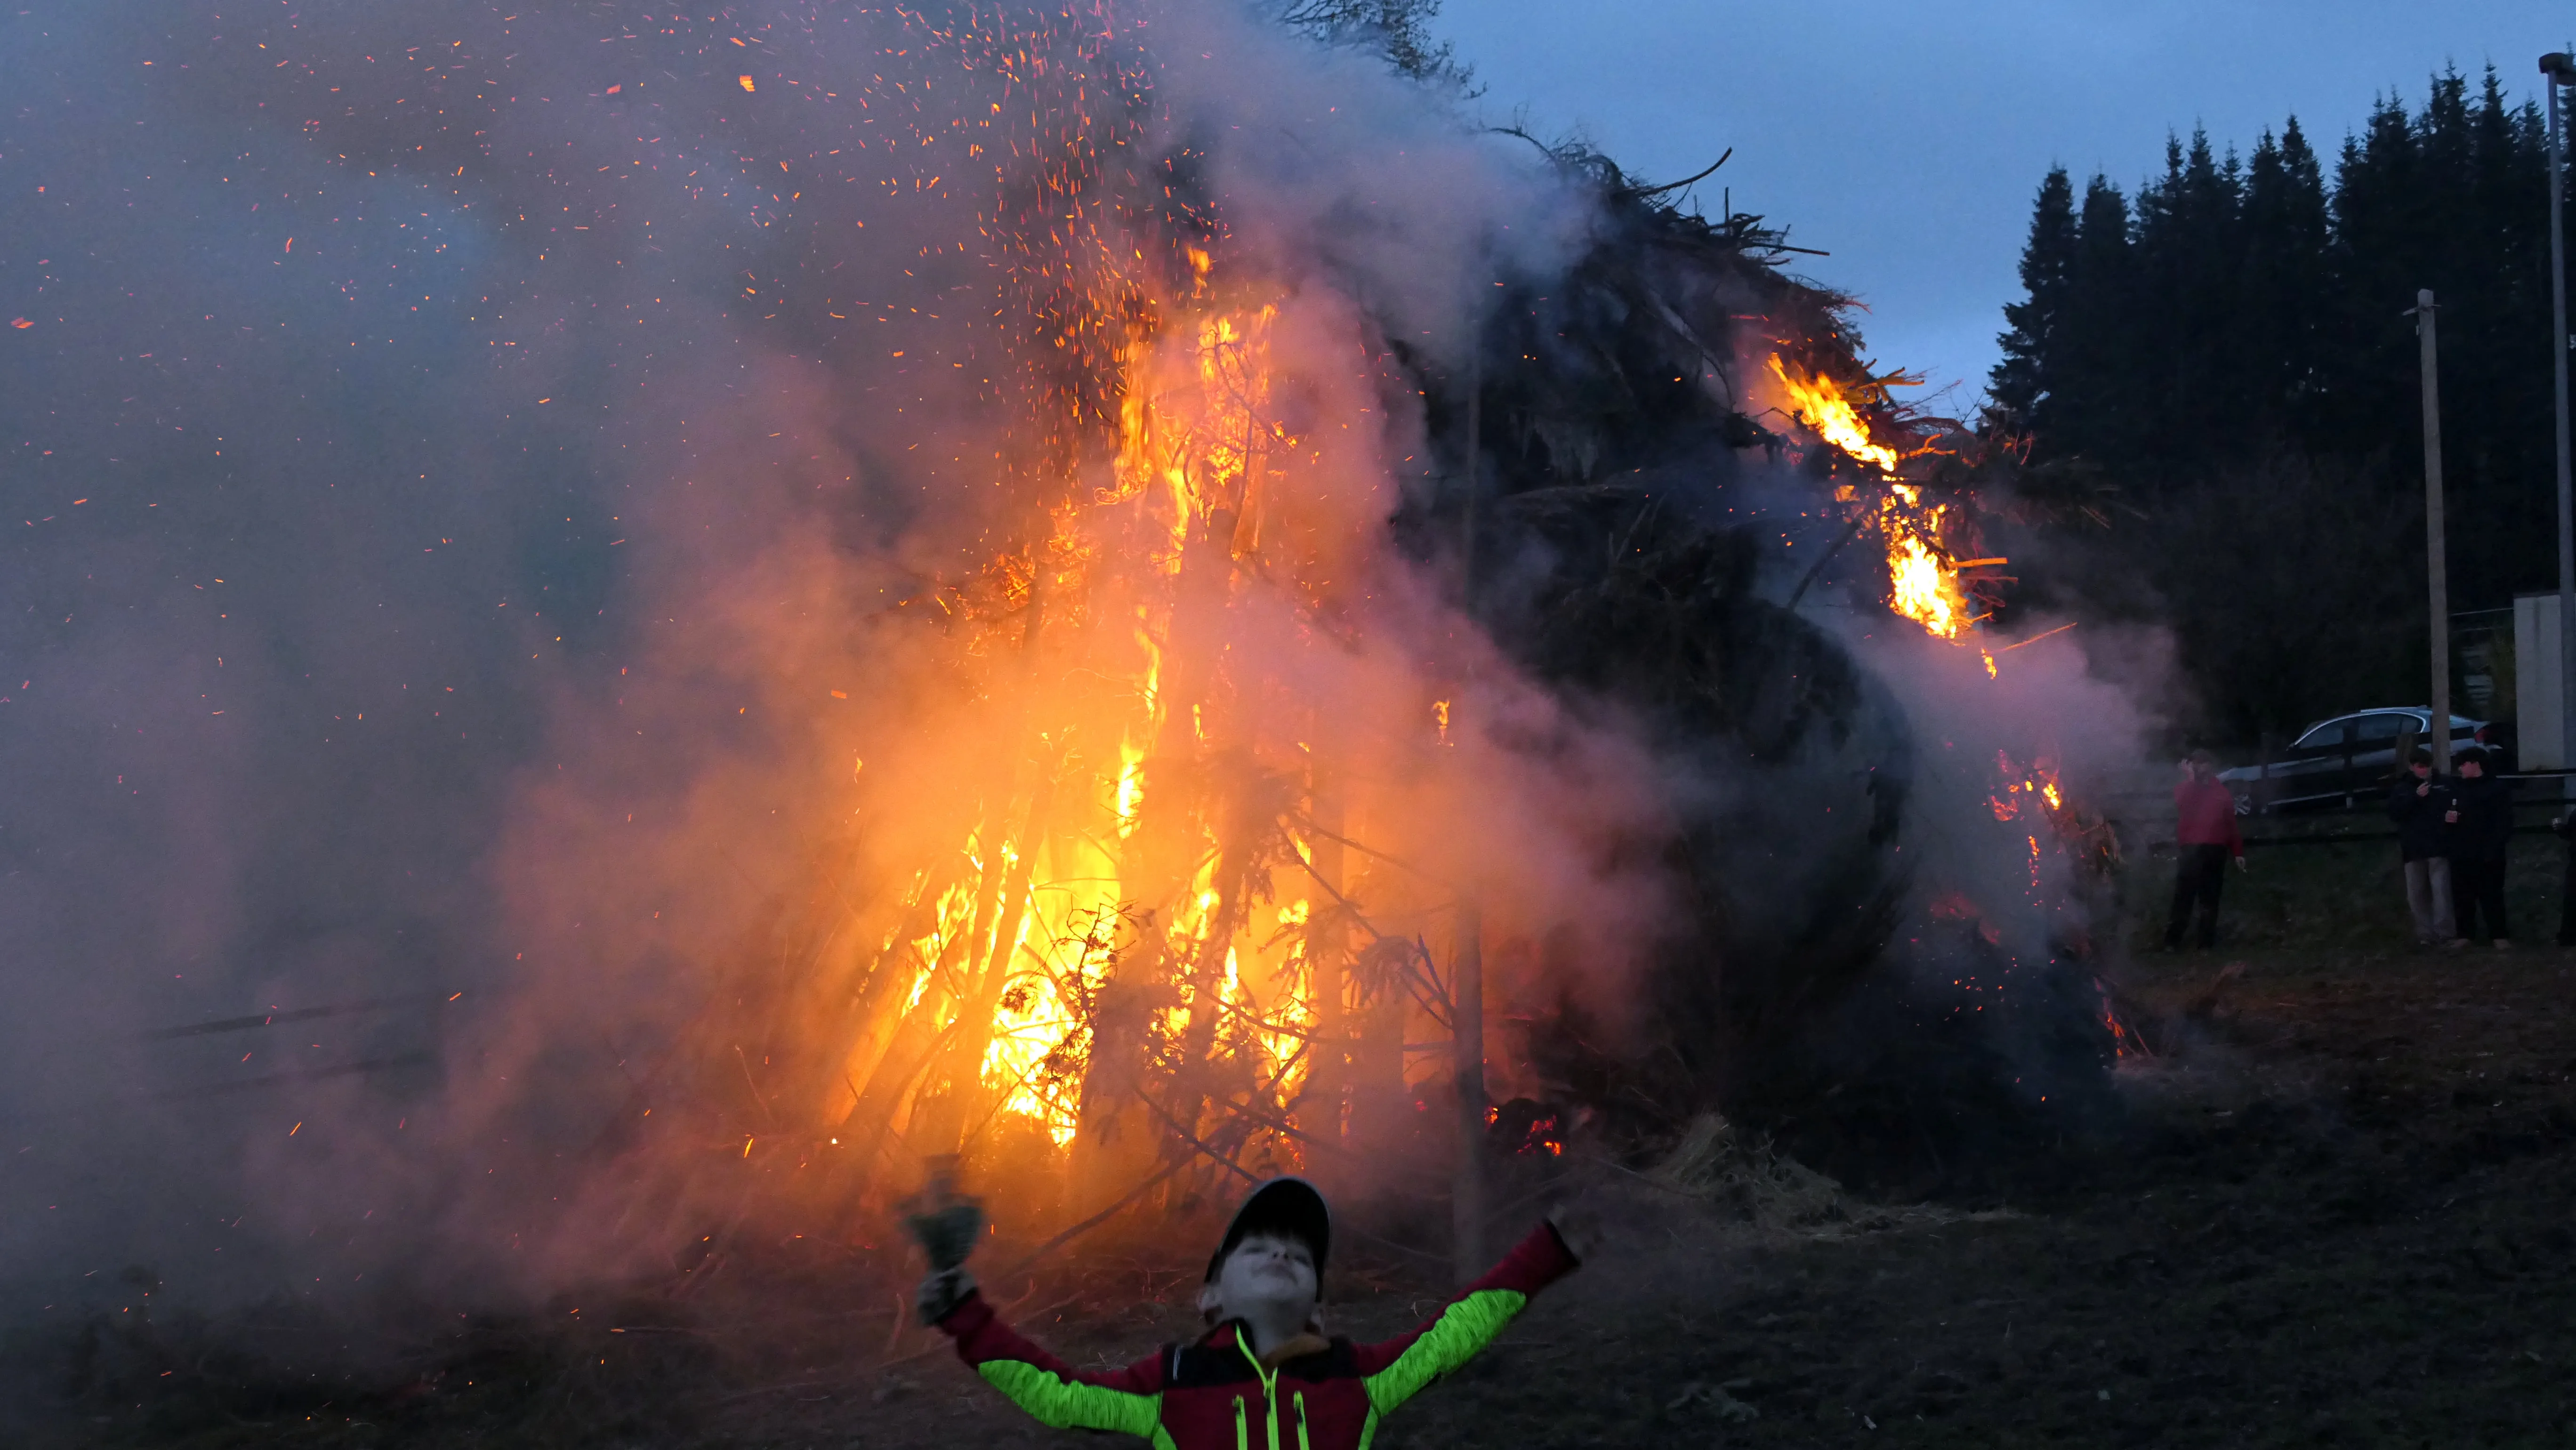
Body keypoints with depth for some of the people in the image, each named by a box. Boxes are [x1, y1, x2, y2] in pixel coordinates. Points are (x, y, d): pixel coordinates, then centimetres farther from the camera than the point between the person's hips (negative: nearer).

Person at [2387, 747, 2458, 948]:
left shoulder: (2444, 785, 6)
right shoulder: (2403, 789, 8)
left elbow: (2457, 806, 7)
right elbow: (2394, 813, -5)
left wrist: (2453, 815, -16)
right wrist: (2415, 797, -14)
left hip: (2439, 847, -2)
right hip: (2414, 849, 2)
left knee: (2441, 890, -8)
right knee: (2417, 894, 4)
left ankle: (2444, 933, -9)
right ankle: (2425, 934, 11)